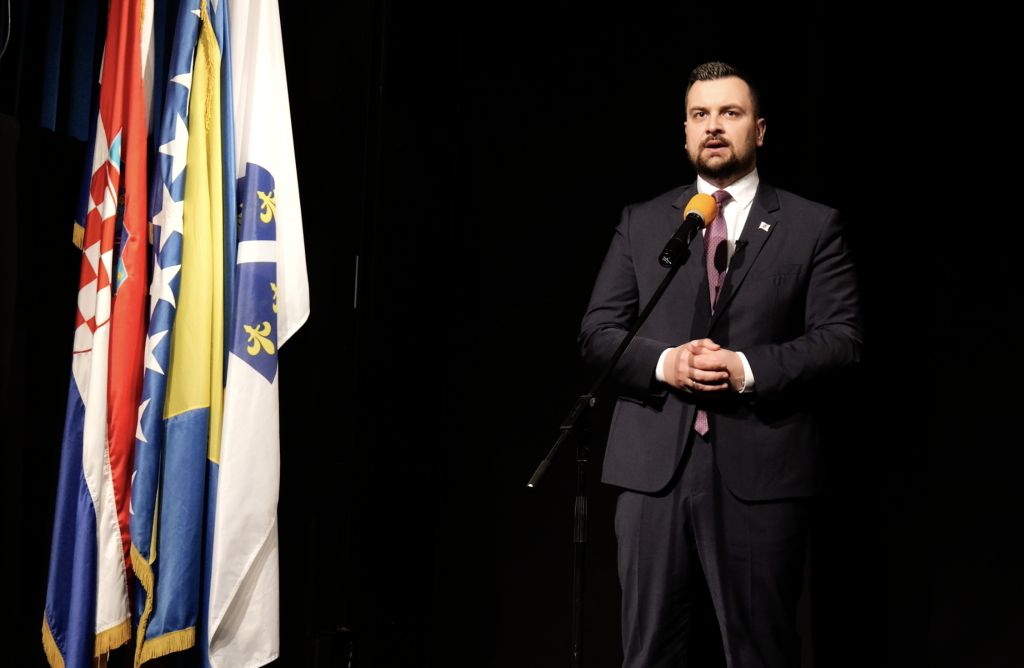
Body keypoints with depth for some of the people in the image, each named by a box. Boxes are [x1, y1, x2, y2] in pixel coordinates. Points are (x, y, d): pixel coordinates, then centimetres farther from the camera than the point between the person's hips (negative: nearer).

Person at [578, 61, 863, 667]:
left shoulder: (814, 226, 6)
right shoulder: (641, 223, 13)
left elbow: (842, 338, -1)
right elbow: (597, 331, 8)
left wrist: (748, 368, -15)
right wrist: (662, 362, -11)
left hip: (762, 470, -1)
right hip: (655, 465, 2)